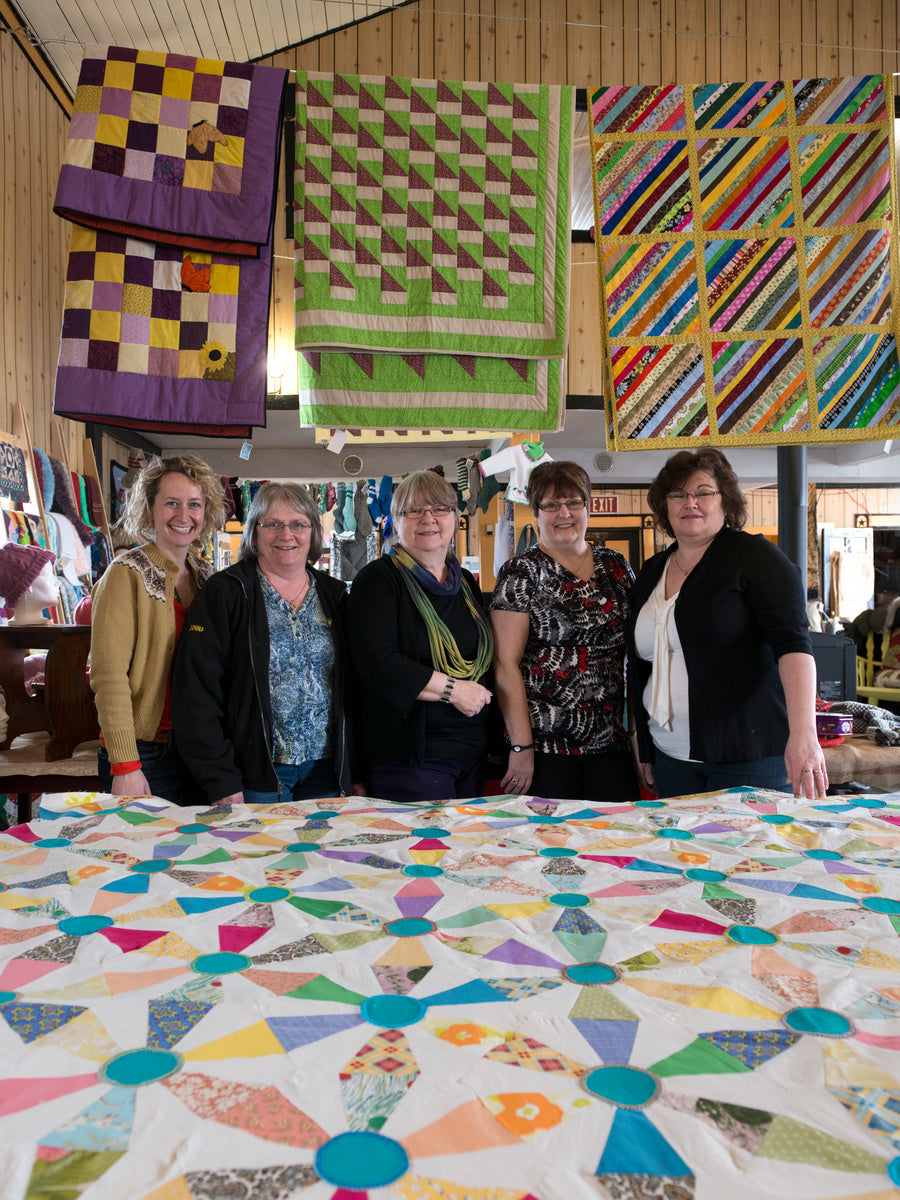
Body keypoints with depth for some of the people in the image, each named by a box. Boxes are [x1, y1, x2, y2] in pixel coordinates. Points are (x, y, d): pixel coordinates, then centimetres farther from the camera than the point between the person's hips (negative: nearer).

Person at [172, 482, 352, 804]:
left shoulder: (334, 595, 9)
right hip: (256, 775, -4)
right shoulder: (225, 593, -5)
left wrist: (356, 771, 6)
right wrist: (221, 782, -15)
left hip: (324, 772, 4)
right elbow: (197, 691, -10)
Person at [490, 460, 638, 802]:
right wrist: (521, 746, -14)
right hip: (546, 743, -4)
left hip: (610, 739, 5)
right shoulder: (521, 572, -5)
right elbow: (505, 665, -10)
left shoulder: (615, 565, 9)